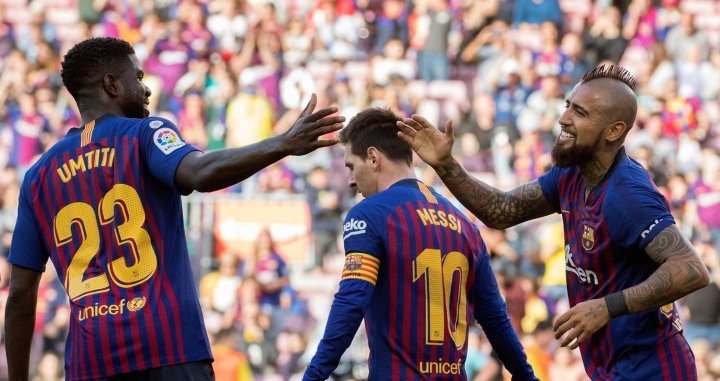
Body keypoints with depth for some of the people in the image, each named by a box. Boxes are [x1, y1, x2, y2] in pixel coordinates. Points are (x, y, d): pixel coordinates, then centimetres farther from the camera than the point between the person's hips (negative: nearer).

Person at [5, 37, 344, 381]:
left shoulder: (39, 175, 17)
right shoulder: (146, 134, 4)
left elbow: (21, 295, 15)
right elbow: (200, 173, -20)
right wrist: (284, 144, -25)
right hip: (169, 350, -4)